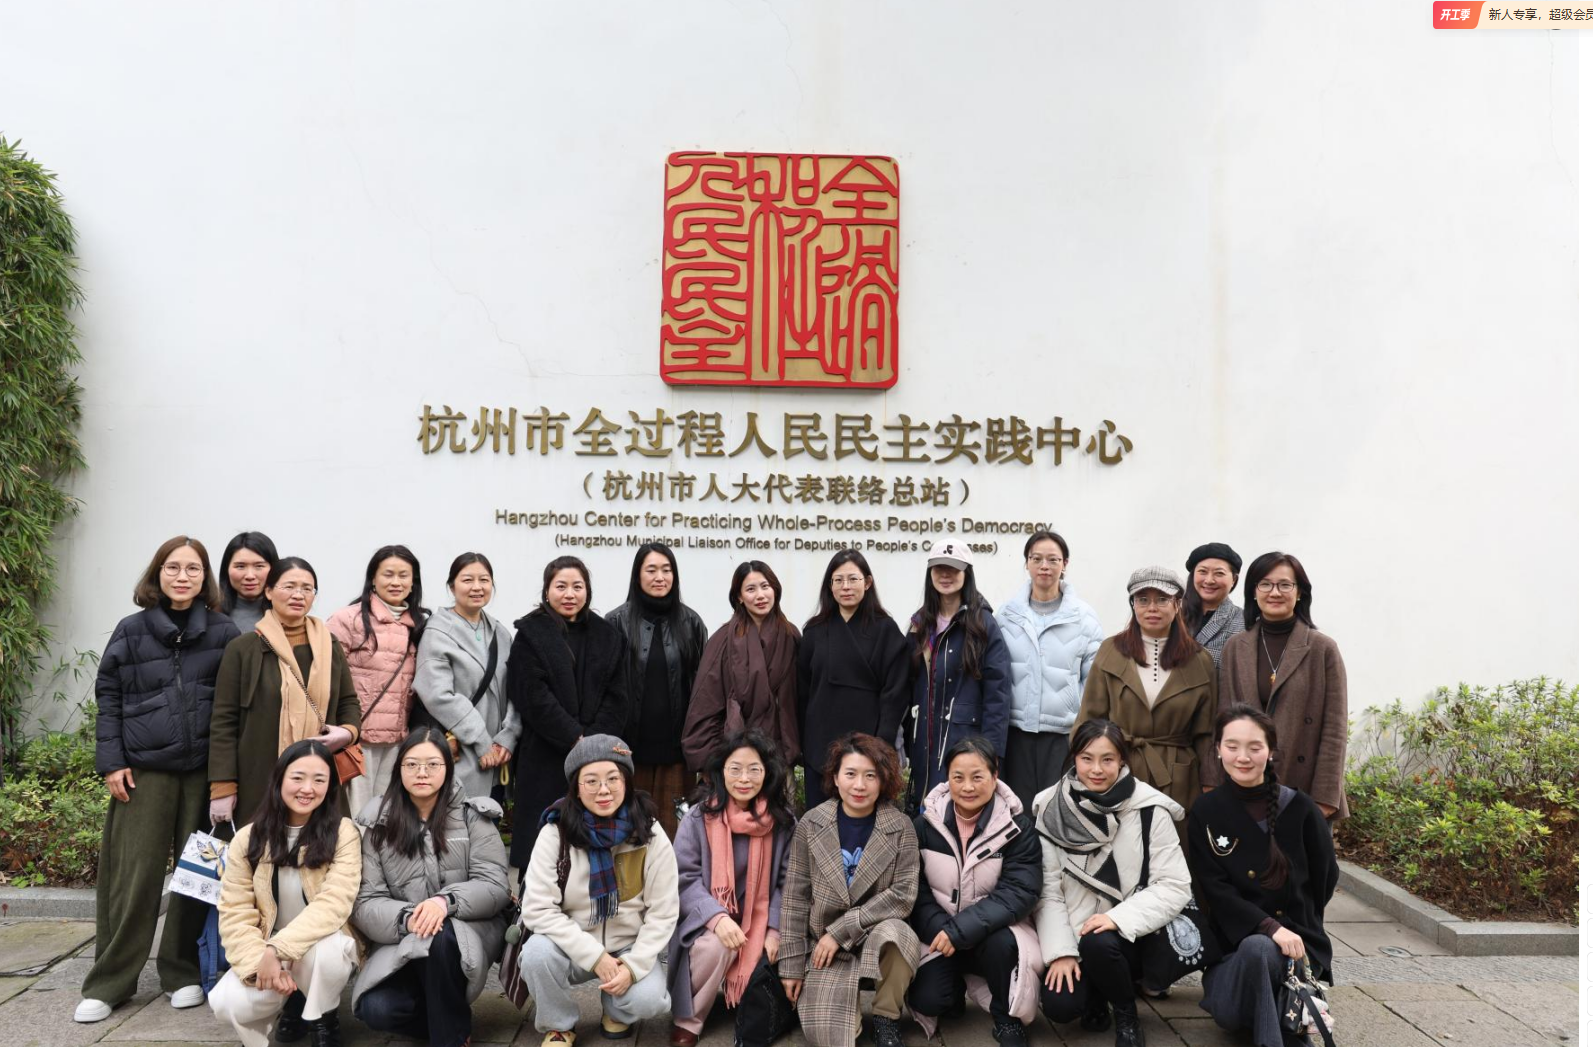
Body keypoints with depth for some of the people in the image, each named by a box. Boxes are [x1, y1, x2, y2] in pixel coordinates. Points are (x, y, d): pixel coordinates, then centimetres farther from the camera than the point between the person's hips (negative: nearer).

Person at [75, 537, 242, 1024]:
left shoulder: (224, 632, 4)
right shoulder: (132, 631, 5)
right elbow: (108, 696, 7)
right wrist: (111, 761, -1)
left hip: (204, 770, 0)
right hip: (144, 769, 0)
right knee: (133, 876, 1)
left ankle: (183, 971, 20)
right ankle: (108, 983, 13)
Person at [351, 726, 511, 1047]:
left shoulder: (472, 815, -1)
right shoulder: (378, 824, 1)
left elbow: (495, 886, -9)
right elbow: (366, 903, -5)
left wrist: (446, 901, -28)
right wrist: (406, 919, -26)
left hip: (470, 931, -1)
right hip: (402, 941, 2)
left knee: (439, 937, -35)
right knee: (376, 1009, -25)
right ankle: (449, 1020, 5)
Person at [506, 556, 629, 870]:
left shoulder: (607, 636, 13)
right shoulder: (531, 634, 2)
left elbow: (616, 697, 7)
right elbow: (534, 697, -7)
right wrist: (575, 739, -12)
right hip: (545, 759, -3)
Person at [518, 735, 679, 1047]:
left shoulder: (649, 835, -11)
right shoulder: (556, 833, -14)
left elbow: (663, 912, -8)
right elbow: (538, 909, -17)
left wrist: (633, 965, -20)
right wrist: (595, 956, -23)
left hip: (631, 948, 0)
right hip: (573, 947, 0)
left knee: (647, 1000, -28)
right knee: (537, 953, -31)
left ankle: (617, 1011, 10)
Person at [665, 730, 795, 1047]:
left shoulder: (783, 821, -3)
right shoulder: (700, 817, -9)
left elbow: (786, 881, 2)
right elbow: (684, 879, -10)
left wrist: (775, 929, -10)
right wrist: (717, 917, -26)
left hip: (759, 921, 2)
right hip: (706, 920, -1)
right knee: (717, 946, -34)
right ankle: (686, 1022, -10)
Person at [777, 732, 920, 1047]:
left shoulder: (900, 827, -8)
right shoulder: (811, 824, -5)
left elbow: (903, 895, -14)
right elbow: (795, 897, -2)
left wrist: (841, 930, -18)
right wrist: (792, 964, -4)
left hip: (880, 931, 0)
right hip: (825, 943, 0)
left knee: (896, 933, -35)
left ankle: (886, 1016, -7)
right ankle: (847, 1002, 15)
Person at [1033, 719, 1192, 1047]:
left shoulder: (1149, 809, -11)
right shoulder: (1052, 808, -6)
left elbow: (1175, 886, -12)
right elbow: (1047, 888, -6)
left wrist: (1117, 917, -24)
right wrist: (1061, 951, -15)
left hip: (1130, 936, -1)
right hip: (1074, 932, 2)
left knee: (1098, 943, -33)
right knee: (1058, 1005, -21)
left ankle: (1127, 1017, -2)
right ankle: (1095, 995, 15)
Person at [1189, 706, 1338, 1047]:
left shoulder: (1299, 807, -5)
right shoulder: (1205, 812, -3)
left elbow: (1326, 877, 7)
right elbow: (1216, 890, -9)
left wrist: (1292, 924, 8)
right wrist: (1268, 926, -22)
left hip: (1296, 938, -2)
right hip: (1235, 941, 2)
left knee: (1257, 949, -36)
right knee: (1228, 1014, -24)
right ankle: (1275, 1004, 4)